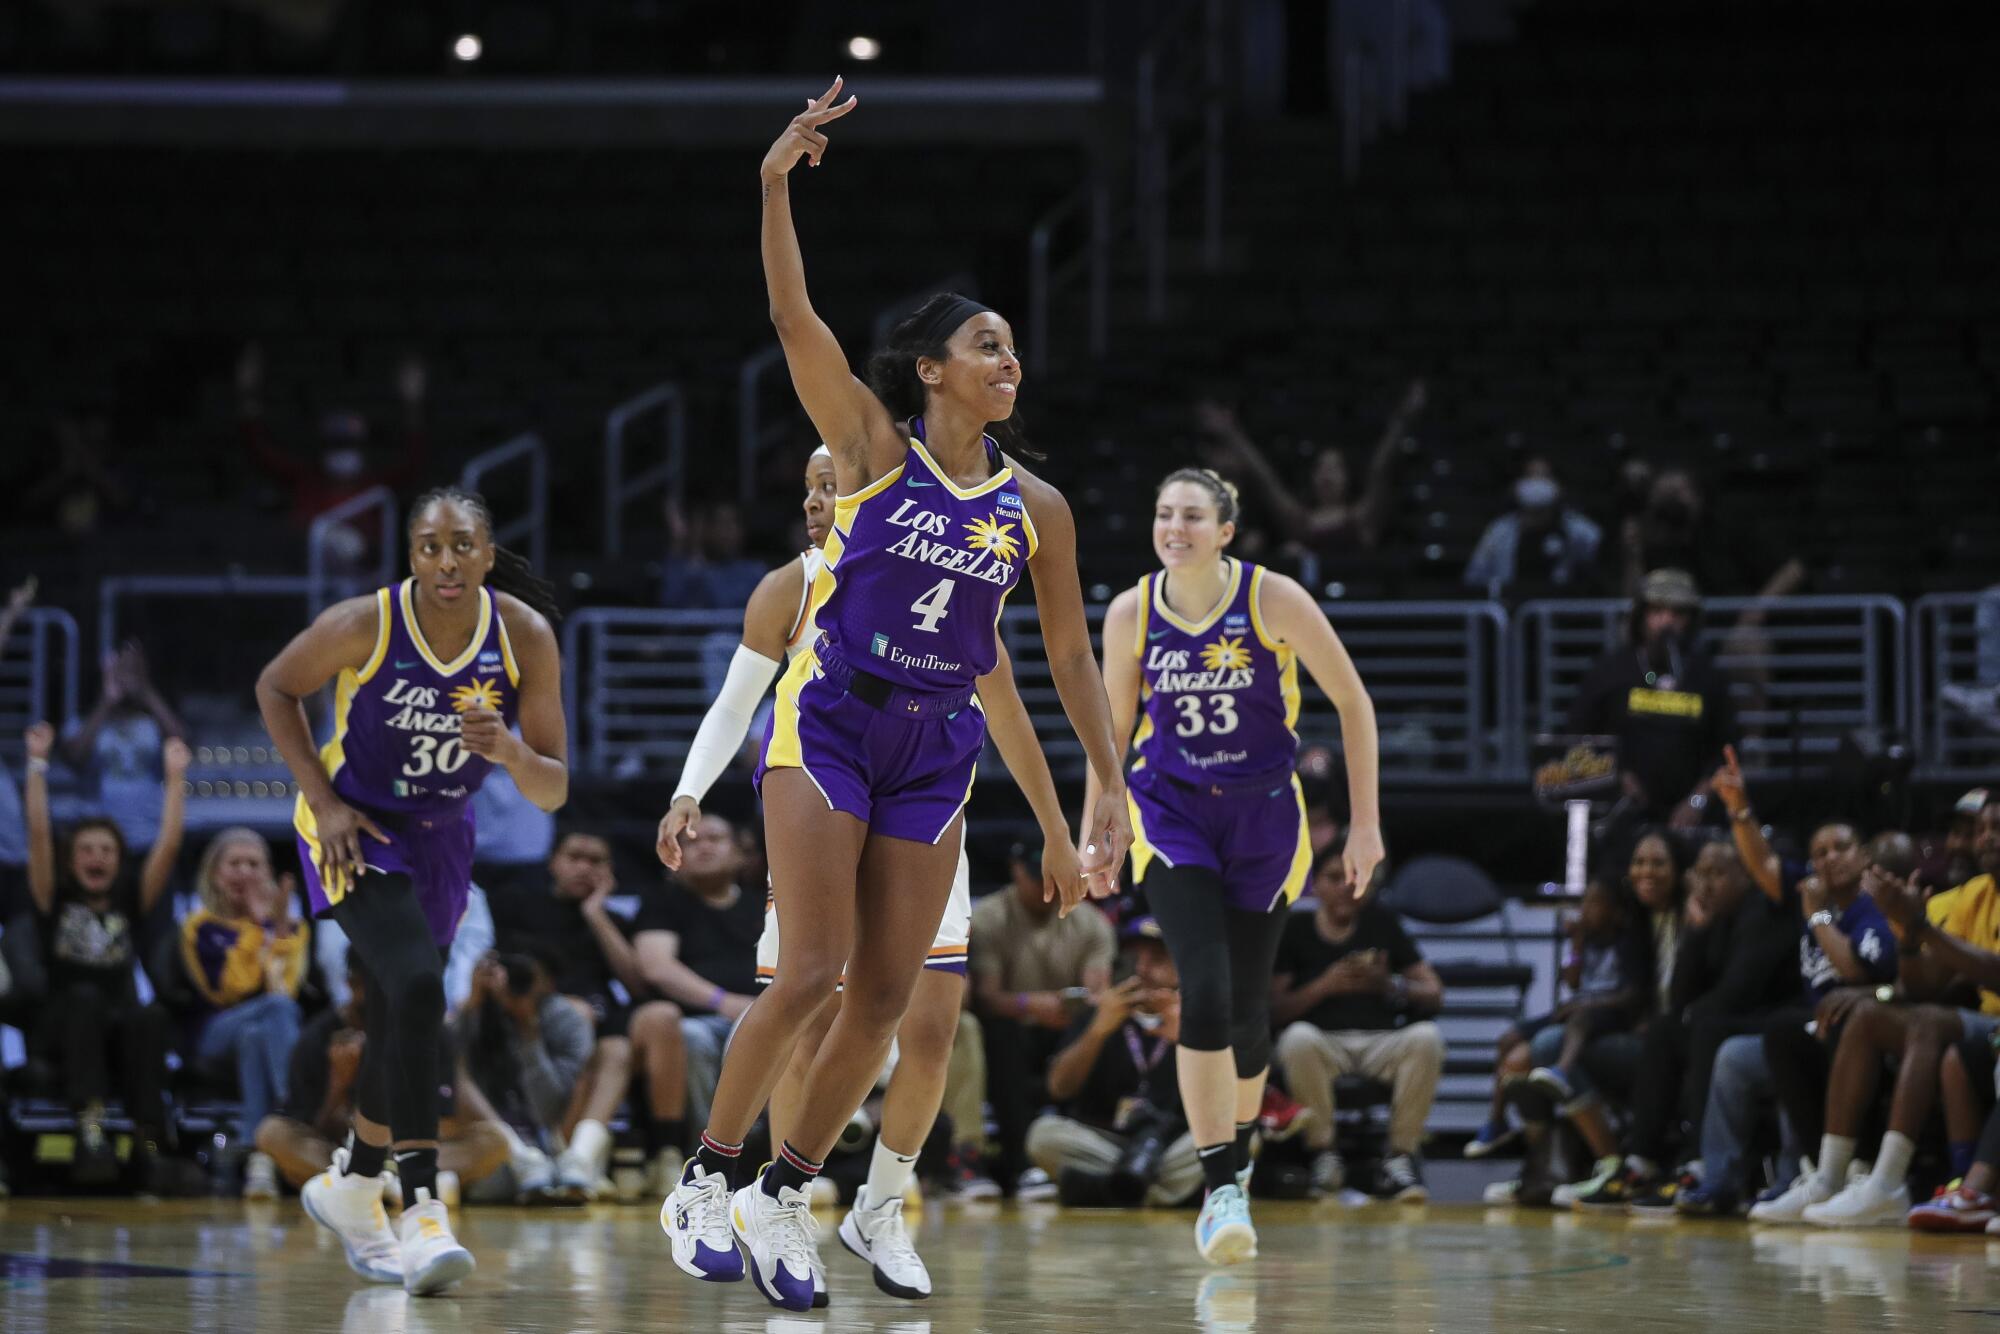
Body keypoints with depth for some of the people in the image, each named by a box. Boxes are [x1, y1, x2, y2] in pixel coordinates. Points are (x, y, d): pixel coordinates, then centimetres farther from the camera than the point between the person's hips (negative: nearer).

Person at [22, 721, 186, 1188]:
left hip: (119, 1032, 1)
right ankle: (90, 1128, -52)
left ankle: (148, 1144, -38)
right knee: (84, 998, -37)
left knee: (149, 1016, -34)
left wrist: (175, 777, 3)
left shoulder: (130, 904, 14)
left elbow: (168, 846, 6)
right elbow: (38, 835, 1)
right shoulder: (55, 903, 10)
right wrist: (37, 766, -4)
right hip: (64, 1027, -1)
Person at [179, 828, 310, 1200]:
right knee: (277, 1007, -34)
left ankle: (261, 1157, -46)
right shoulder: (201, 927, 8)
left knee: (255, 1034, -37)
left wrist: (282, 926, -11)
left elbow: (290, 986, -4)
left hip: (277, 1036, 2)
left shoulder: (288, 924, 15)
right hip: (217, 1036, -2)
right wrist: (257, 925, -7)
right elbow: (226, 988, -10)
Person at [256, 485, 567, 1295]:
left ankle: (349, 1188, 40)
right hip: (355, 830, -5)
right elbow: (277, 687, -4)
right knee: (416, 989, -27)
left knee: (401, 1024, 16)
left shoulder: (527, 637, -17)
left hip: (439, 838, 5)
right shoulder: (365, 625, -23)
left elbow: (552, 793, -13)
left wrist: (509, 750, -36)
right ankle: (422, 1213, -31)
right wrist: (322, 799, -13)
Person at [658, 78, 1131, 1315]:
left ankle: (784, 1200, 14)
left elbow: (1070, 656, 11)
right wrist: (777, 184, -24)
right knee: (810, 977, -12)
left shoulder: (1036, 506, 6)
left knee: (885, 998, 1)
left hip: (940, 751, 4)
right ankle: (705, 1185, 1)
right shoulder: (876, 447, -3)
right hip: (830, 723, -4)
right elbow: (796, 320, -13)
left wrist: (1110, 788, 6)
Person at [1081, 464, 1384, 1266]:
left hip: (1263, 816, 0)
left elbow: (1353, 703, -4)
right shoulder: (1131, 615, -6)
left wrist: (1365, 821, -5)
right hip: (1170, 813, 0)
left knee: (1246, 1005, 6)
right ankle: (1222, 1190, -16)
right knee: (1204, 990, -19)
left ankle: (1238, 1152, 35)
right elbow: (1113, 727, 10)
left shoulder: (1274, 601, -13)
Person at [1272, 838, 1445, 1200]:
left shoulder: (1381, 922, 16)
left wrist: (1390, 986, -7)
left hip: (1381, 1044, 2)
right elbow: (1274, 1010, 0)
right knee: (1297, 1038, -37)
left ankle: (1401, 1157, -22)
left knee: (1426, 1037, -30)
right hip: (1324, 1042, -2)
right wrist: (1325, 985, -12)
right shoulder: (1296, 929, 10)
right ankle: (1323, 1153, -22)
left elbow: (1434, 993, 12)